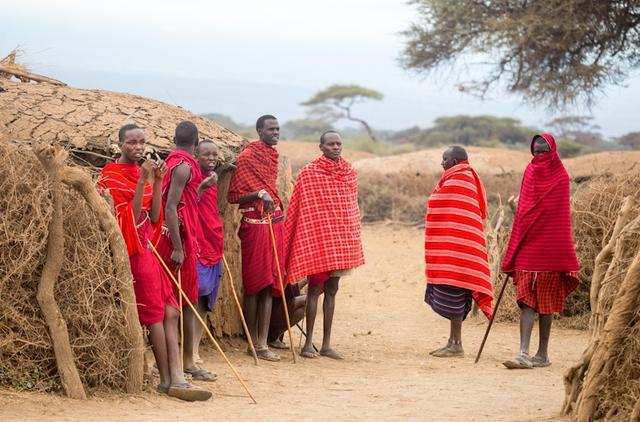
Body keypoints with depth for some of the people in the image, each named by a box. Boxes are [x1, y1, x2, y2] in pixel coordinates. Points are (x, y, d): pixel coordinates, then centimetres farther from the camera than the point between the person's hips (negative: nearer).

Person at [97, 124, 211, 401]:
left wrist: (158, 181, -4)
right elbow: (131, 217, -16)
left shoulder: (142, 172, 14)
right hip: (134, 252, -8)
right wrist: (142, 181, -21)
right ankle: (168, 380, -3)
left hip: (147, 250, 8)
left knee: (170, 313, 0)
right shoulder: (112, 176, -7)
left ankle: (175, 379, -2)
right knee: (156, 315, -8)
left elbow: (153, 216, 5)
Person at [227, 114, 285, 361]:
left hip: (274, 223, 8)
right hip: (255, 225, -7)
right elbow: (232, 195, -11)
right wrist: (259, 194, -23)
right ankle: (253, 343, 4)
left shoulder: (273, 156, 14)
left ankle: (263, 343, 7)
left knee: (270, 286, 5)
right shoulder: (247, 157, -9)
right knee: (254, 285, -2)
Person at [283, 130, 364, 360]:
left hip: (341, 239, 5)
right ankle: (308, 343, 1)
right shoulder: (308, 174, -7)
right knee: (315, 288, -4)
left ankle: (327, 344, 12)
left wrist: (353, 241, 16)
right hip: (316, 238, -5)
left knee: (332, 290, 8)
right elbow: (298, 210, -6)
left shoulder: (350, 173, 9)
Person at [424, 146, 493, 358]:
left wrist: (448, 249, -24)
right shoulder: (453, 179, 18)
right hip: (448, 249, 11)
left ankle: (456, 344, -5)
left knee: (452, 295, -7)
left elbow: (460, 218, -20)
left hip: (454, 247, -11)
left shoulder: (461, 181, -14)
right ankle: (453, 342, 16)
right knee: (451, 298, 12)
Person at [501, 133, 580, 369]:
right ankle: (524, 354, -9)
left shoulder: (560, 177, -2)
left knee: (546, 303, 3)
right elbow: (522, 211, 13)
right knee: (526, 301, -4)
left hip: (550, 249, -3)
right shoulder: (531, 173, 9)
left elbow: (561, 217, -3)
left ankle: (543, 354, 11)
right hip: (527, 248, 3)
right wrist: (512, 256, 9)